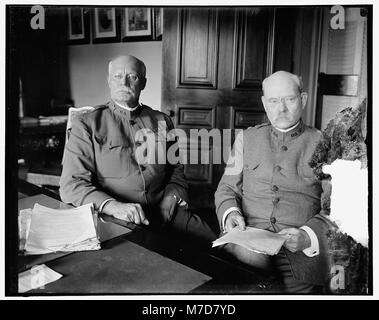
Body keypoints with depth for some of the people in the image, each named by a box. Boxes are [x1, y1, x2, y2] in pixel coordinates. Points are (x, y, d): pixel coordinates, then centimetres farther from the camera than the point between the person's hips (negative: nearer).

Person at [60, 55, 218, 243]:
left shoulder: (161, 122, 16)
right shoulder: (87, 125, 5)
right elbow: (71, 185, -5)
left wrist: (170, 199, -1)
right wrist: (115, 206, -21)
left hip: (163, 214, 3)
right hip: (116, 220, -2)